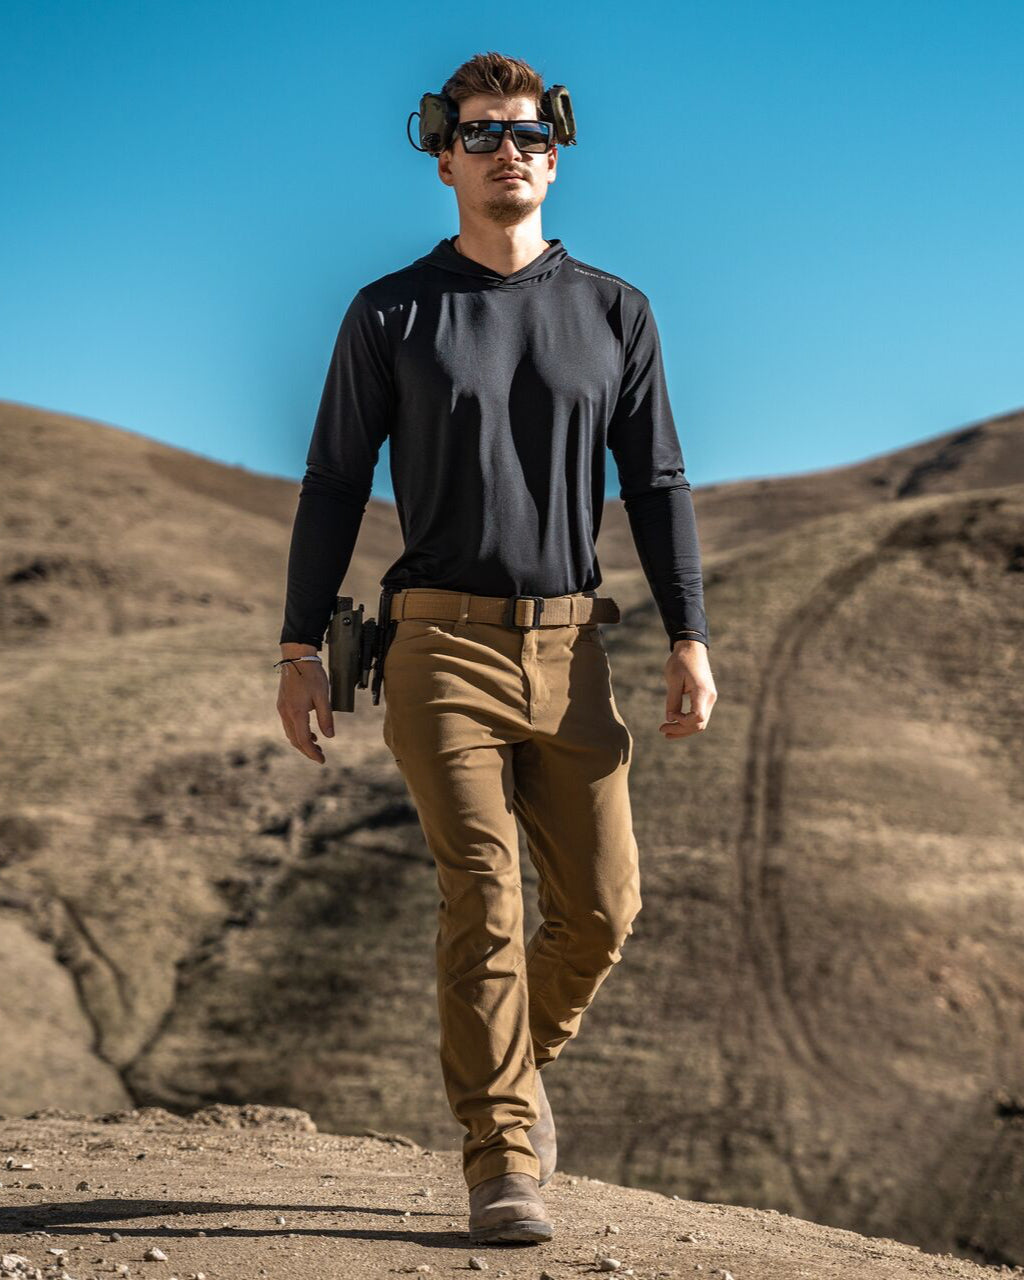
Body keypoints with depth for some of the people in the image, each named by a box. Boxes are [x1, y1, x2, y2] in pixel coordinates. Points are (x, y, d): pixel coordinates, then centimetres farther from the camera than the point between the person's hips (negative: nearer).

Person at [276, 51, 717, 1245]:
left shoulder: (614, 311, 10)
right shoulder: (390, 314, 4)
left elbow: (657, 483, 8)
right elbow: (333, 486, 4)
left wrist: (688, 636, -2)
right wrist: (300, 649, -2)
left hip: (569, 645, 3)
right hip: (443, 643, -3)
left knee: (600, 903, 1)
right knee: (482, 899, -11)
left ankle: (516, 1066, 29)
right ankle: (502, 1162, -3)